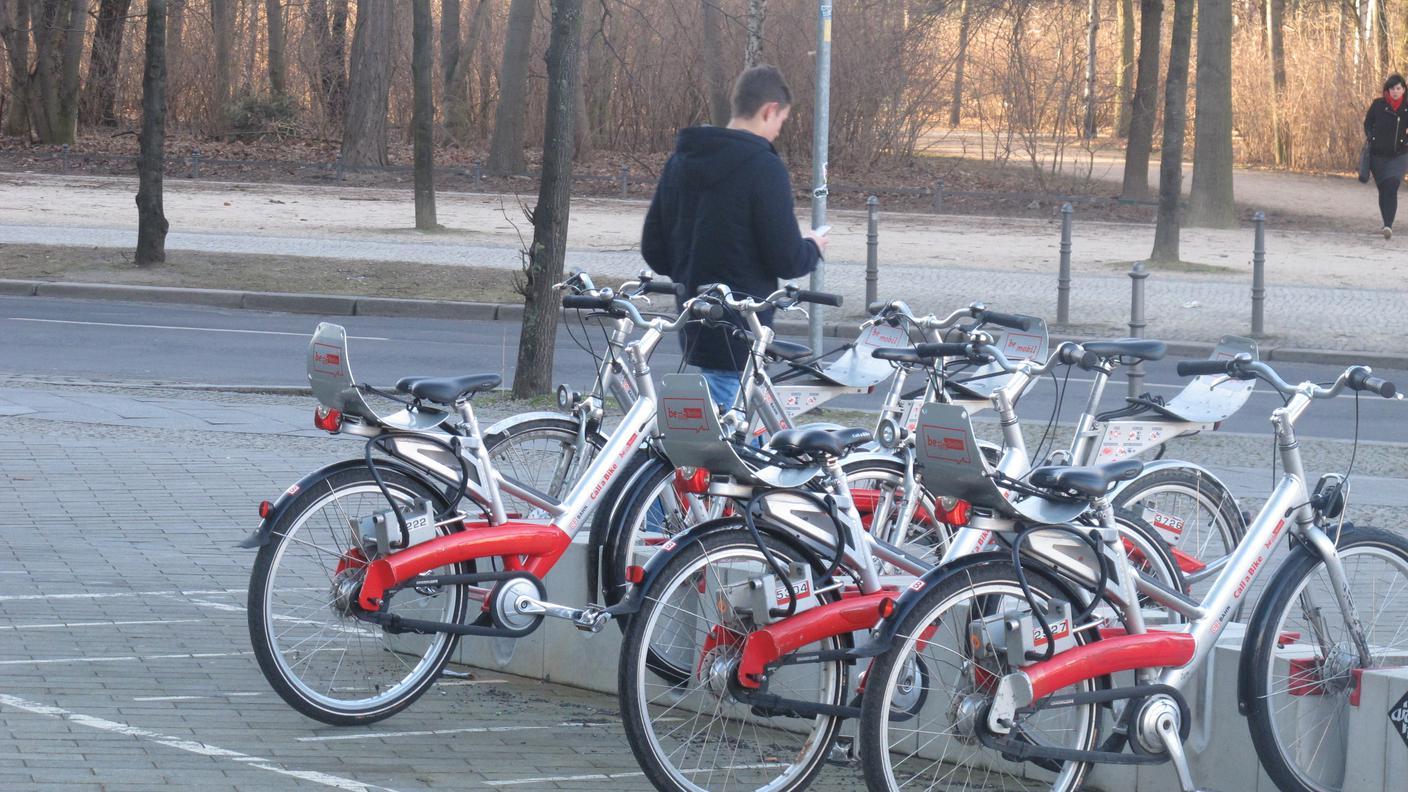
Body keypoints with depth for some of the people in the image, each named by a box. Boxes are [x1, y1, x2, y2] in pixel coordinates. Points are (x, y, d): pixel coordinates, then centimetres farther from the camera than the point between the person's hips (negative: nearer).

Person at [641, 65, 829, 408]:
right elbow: (785, 260, -15)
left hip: (694, 328, 8)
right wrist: (812, 247, 6)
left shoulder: (681, 161, 9)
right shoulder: (763, 167, -15)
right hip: (740, 334, -8)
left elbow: (654, 251, 13)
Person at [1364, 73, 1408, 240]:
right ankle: (1387, 225, 26)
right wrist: (1371, 139, -7)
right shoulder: (1378, 105, 0)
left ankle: (1388, 226, -26)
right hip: (1378, 155, 2)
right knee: (1383, 190, 10)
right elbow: (1368, 124, 9)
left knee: (1392, 187, -19)